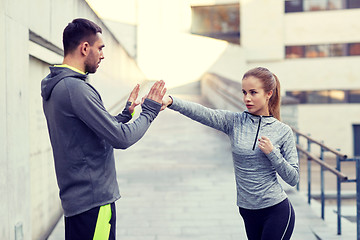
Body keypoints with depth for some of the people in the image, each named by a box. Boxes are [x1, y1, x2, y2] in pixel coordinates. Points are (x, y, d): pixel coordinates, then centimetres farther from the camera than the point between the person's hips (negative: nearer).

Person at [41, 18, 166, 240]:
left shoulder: (54, 87, 13)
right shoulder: (75, 88, -19)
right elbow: (121, 138, -19)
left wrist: (126, 113, 22)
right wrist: (150, 110, -5)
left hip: (76, 196, 10)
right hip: (93, 199, -10)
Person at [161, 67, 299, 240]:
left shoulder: (283, 131, -3)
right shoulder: (235, 122, -2)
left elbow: (293, 178, -1)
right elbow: (201, 113, -20)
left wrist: (272, 153, -16)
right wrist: (170, 101, -36)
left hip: (277, 211, -2)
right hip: (248, 212, 3)